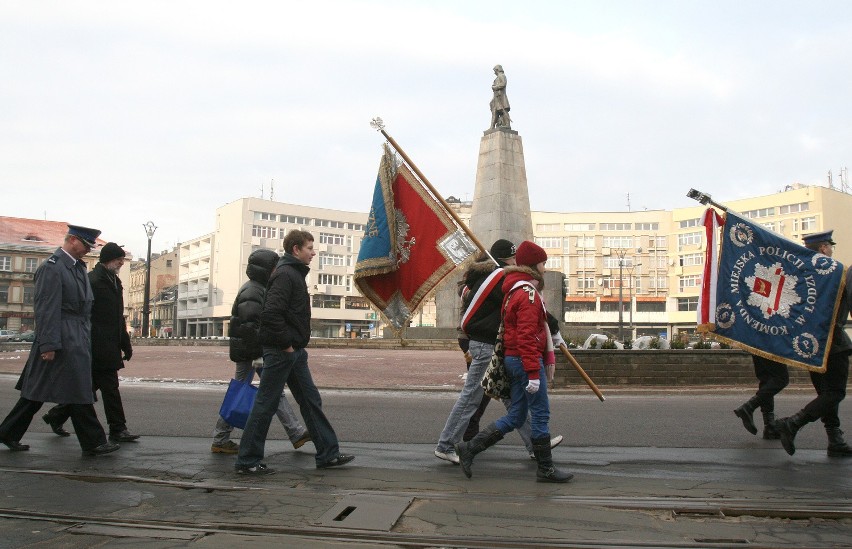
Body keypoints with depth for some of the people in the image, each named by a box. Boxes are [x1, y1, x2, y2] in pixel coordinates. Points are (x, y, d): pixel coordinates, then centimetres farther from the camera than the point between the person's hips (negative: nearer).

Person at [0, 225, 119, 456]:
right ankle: (93, 442, 6)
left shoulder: (78, 266, 15)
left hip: (77, 339, 9)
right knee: (78, 392, -2)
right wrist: (48, 345, -20)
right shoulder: (52, 267, -13)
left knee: (37, 390, 15)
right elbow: (46, 309, -17)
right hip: (64, 339, -9)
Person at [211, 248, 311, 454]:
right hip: (249, 353, -10)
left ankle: (297, 433, 12)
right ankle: (220, 441, 12)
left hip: (261, 352, 10)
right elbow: (249, 327, -26)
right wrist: (258, 356, -26)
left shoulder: (260, 289, 15)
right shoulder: (252, 292, -18)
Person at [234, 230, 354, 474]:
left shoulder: (295, 274, 16)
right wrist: (286, 343, -19)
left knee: (311, 401, 12)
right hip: (280, 352, -10)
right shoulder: (285, 274, -15)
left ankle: (328, 454, 20)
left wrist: (296, 345, 13)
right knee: (265, 405, -1)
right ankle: (247, 461, 9)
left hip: (294, 352, 10)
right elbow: (271, 314, -26)